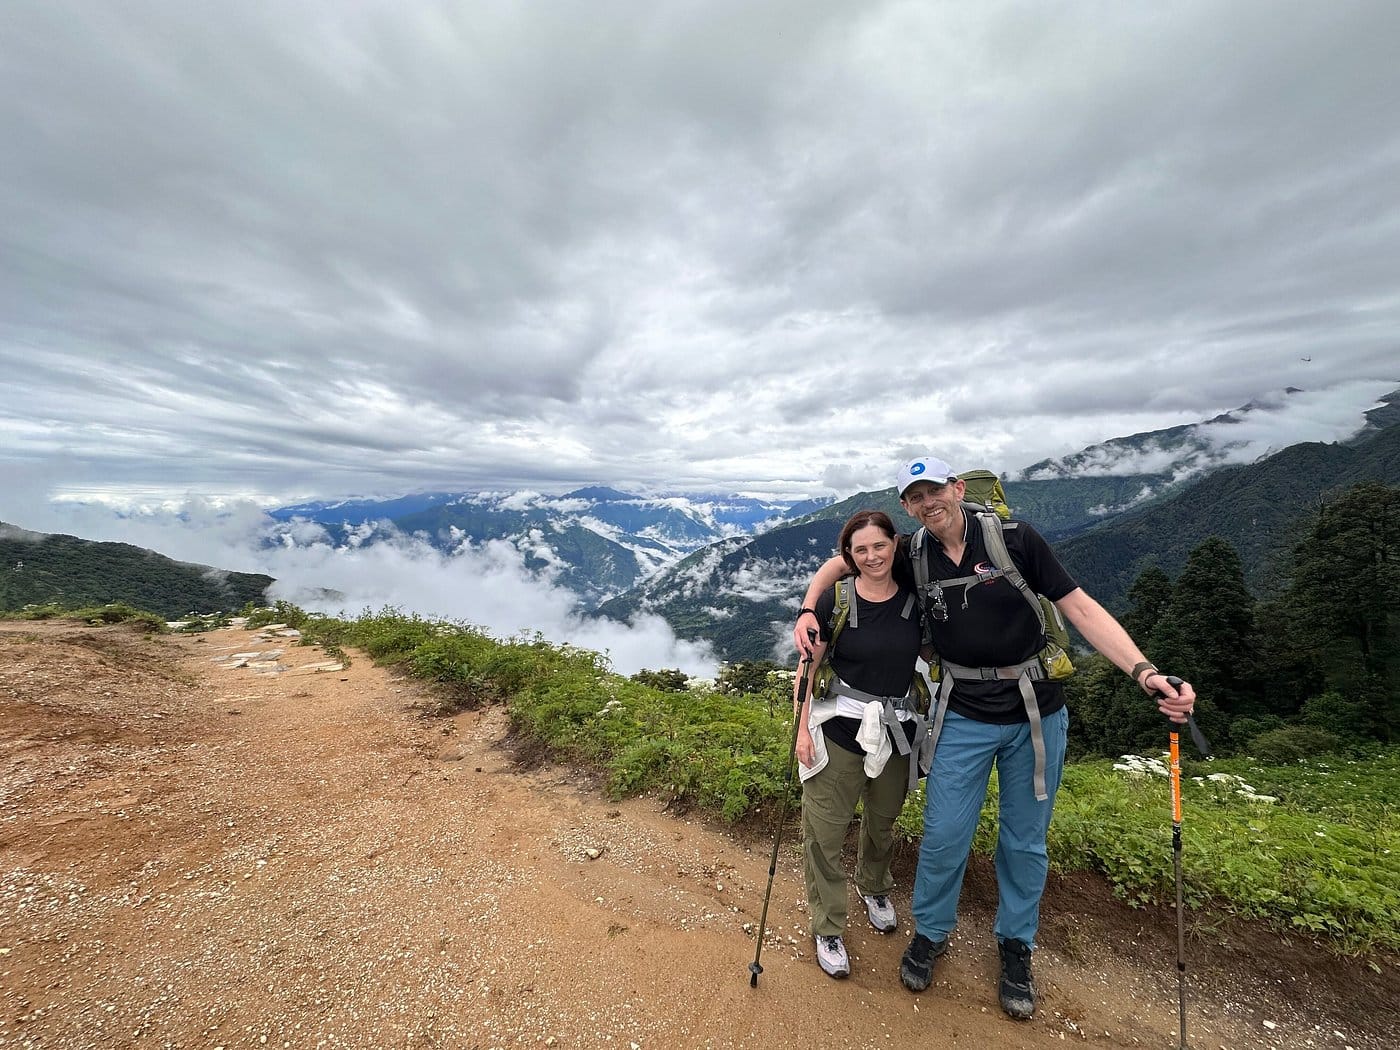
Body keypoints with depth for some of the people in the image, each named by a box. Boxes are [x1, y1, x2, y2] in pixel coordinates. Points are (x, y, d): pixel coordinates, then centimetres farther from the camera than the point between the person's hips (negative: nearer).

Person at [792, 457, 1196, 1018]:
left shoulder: (1014, 537, -12)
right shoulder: (913, 556, -7)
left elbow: (1080, 608, -9)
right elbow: (839, 562, 3)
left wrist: (1145, 673, -21)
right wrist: (808, 609, -12)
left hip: (1036, 713, 0)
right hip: (964, 716, 1)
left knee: (1025, 840, 16)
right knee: (945, 835, 7)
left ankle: (1016, 946, 42)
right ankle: (930, 932, 35)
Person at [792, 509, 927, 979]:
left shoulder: (915, 597, -7)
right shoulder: (835, 600, -14)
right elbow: (809, 667, -8)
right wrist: (803, 729, -10)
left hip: (896, 729, 3)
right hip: (839, 729, -3)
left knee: (882, 820, 25)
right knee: (825, 830, 6)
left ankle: (874, 888, 55)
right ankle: (827, 928, 30)